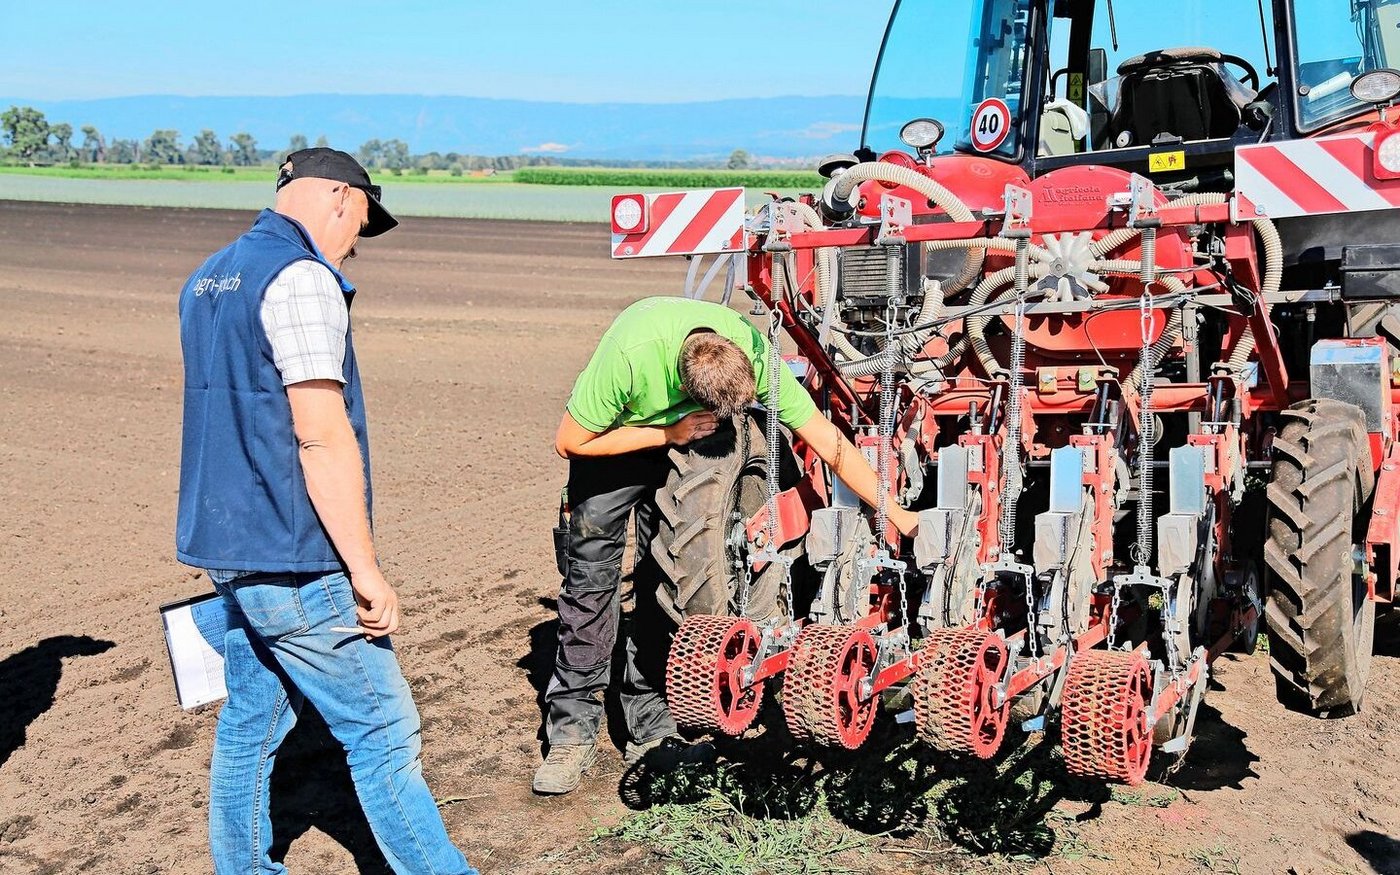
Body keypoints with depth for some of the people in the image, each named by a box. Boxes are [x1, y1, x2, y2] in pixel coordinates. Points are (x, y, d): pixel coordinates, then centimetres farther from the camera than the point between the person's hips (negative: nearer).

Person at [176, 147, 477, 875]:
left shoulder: (209, 277, 15)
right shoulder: (302, 277, -14)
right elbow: (322, 437, -21)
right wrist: (365, 568, -18)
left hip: (227, 545, 9)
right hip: (292, 560, -9)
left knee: (250, 724, 17)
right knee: (382, 733, -2)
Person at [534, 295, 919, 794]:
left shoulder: (754, 353, -32)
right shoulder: (631, 352, -41)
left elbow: (828, 441, -26)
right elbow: (569, 442, -27)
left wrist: (897, 514, -26)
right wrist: (667, 434, -31)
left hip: (685, 444, 3)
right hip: (609, 441, -2)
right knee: (590, 575, -7)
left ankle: (650, 729, 8)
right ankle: (572, 732, 1)